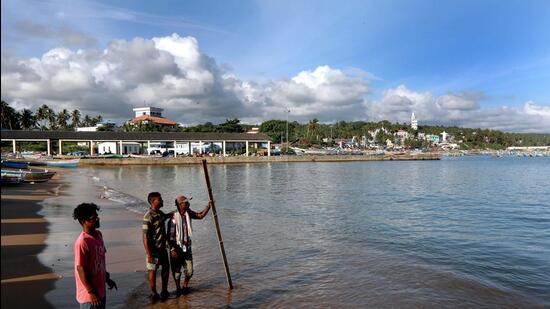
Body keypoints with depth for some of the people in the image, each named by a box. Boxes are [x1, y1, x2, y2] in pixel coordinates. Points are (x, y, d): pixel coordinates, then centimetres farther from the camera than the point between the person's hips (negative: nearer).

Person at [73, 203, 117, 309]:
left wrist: (107, 278, 19)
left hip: (100, 289, 8)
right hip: (89, 293, -8)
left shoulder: (98, 234, 2)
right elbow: (81, 269, -21)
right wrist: (91, 292, -18)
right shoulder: (82, 242, -24)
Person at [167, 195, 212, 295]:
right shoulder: (173, 218, -20)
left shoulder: (188, 213, -1)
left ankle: (185, 286, 33)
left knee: (189, 271, 8)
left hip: (187, 247, 5)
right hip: (176, 248, -5)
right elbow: (170, 236, -18)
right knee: (176, 271, 11)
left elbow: (200, 215, 5)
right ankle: (178, 288, 33)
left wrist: (208, 206, -7)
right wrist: (172, 249, -20)